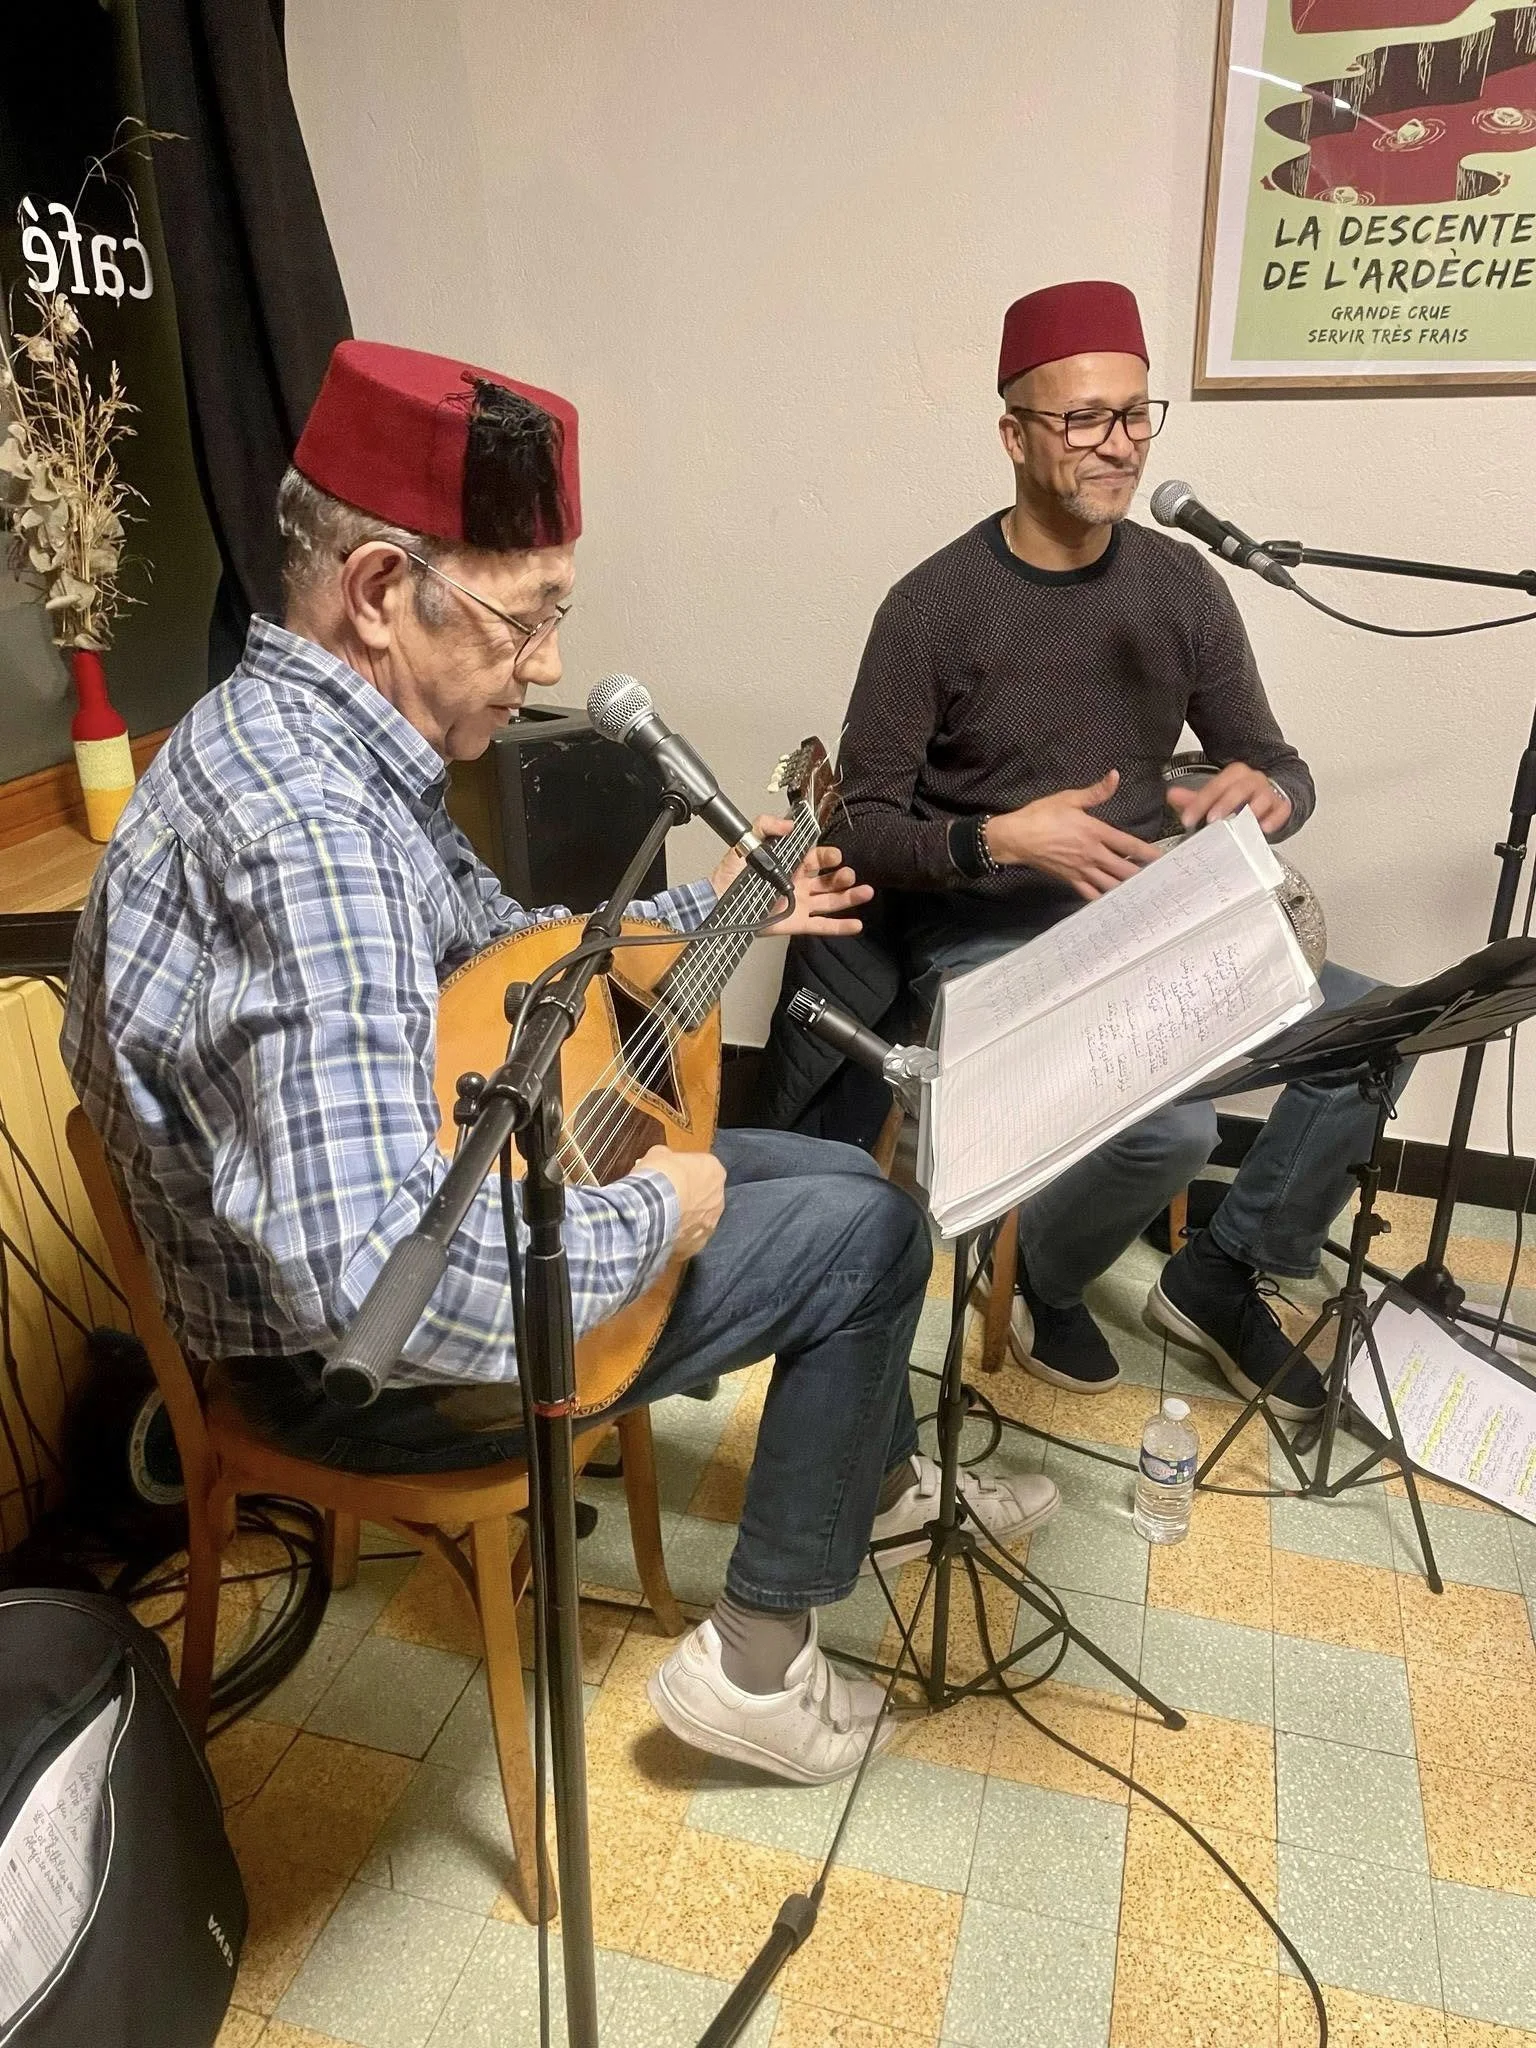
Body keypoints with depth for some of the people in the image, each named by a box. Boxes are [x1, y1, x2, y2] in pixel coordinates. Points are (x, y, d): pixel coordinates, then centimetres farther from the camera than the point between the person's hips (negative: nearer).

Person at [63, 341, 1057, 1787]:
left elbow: (496, 941, 16)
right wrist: (652, 1218, -26)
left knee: (834, 1169, 17)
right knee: (870, 1229, -3)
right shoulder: (302, 831, -34)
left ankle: (881, 1483, 42)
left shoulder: (313, 742, 0)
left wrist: (714, 908, 12)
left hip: (453, 1177, 9)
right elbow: (382, 1286, -42)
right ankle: (756, 1655, 14)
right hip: (360, 1358, -9)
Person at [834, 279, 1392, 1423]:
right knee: (1170, 1128, -28)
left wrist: (1268, 796, -17)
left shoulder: (1183, 585, 4)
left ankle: (1220, 1278, 10)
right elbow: (862, 827, -10)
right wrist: (1000, 839, -27)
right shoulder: (935, 605, -10)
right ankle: (1047, 1285, 8)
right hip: (989, 937, -5)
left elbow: (1280, 766, 8)